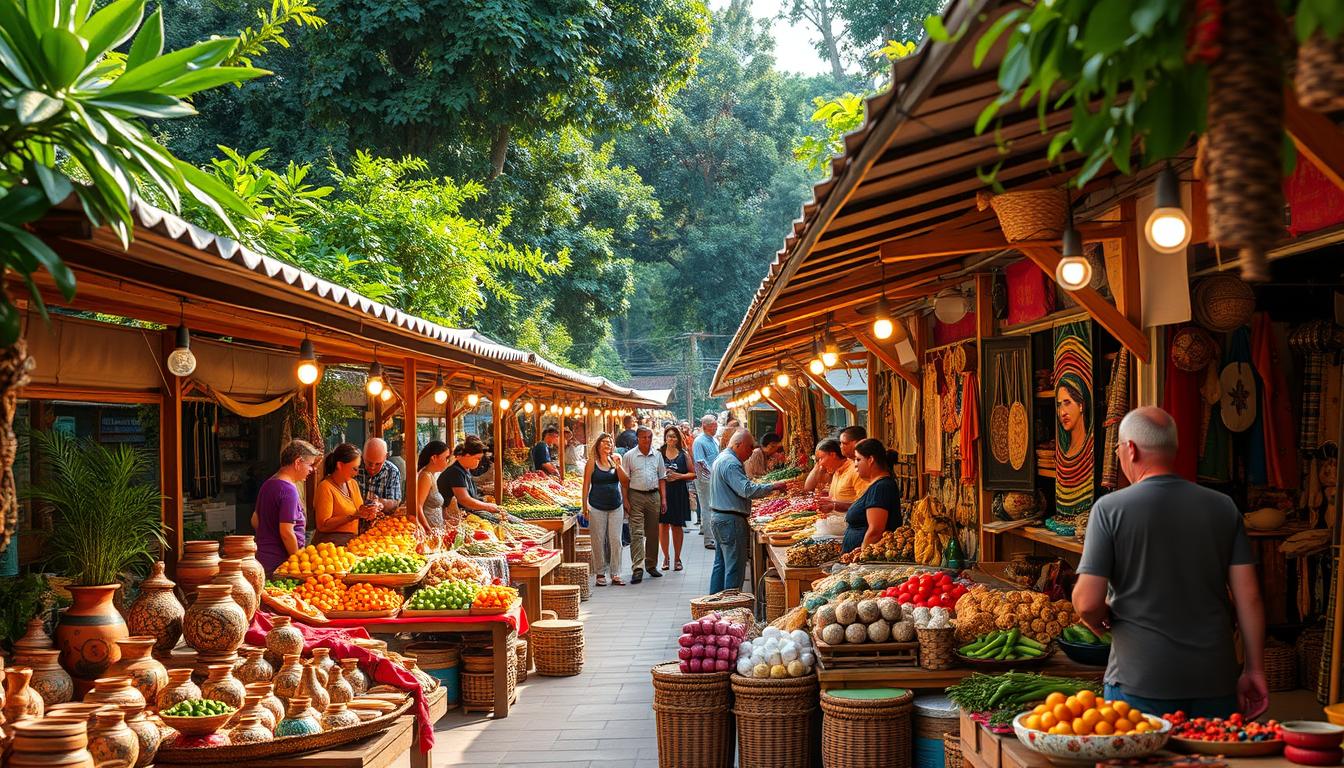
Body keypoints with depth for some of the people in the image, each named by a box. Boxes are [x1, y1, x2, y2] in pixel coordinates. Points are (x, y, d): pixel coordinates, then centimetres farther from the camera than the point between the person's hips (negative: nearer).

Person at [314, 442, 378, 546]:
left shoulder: (353, 484, 14)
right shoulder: (325, 487, -10)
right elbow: (323, 525, -16)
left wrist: (368, 512, 1)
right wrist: (354, 516, -19)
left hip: (352, 541, 8)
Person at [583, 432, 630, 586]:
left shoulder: (616, 461, 6)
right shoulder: (592, 463, -2)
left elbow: (625, 482, -1)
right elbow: (586, 485, -1)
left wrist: (618, 465, -12)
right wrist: (585, 505, -6)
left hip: (616, 506, 3)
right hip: (597, 507, -3)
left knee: (616, 541, 2)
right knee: (598, 540, 2)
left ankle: (616, 574, 6)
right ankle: (600, 573, 12)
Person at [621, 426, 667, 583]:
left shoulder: (657, 455, 10)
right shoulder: (628, 456, -1)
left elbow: (662, 478, 14)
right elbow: (625, 480, -2)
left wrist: (663, 498, 7)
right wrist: (626, 500, -9)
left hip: (654, 496, 4)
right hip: (636, 496, -4)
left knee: (653, 533, 10)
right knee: (636, 533, -9)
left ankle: (651, 565, 22)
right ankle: (637, 568, -14)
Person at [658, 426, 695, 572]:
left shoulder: (683, 455, 6)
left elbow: (693, 474, 6)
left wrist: (680, 476, -9)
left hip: (679, 494, 0)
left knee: (677, 526, 3)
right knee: (663, 525, -1)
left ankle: (677, 558, 13)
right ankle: (666, 557, 11)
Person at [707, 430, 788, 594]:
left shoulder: (722, 458, 17)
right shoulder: (731, 463, -19)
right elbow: (747, 490, -27)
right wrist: (773, 487, -21)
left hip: (719, 517, 11)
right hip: (731, 519, -11)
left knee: (721, 564, 17)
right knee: (735, 566, -7)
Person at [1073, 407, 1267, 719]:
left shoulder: (1110, 509, -7)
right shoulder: (1223, 507, 3)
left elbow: (1087, 603, -11)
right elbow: (1248, 597, 1)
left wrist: (1101, 621, 11)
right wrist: (1254, 670, 7)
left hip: (1141, 682, -3)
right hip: (1215, 680, 3)